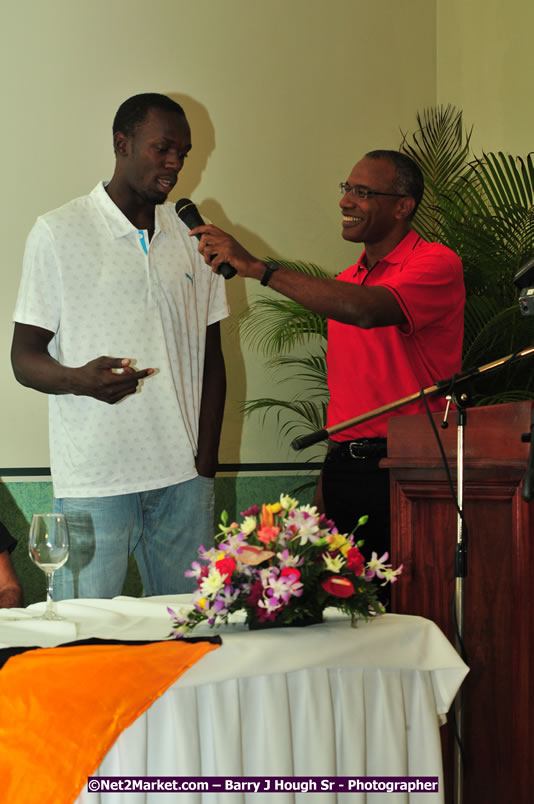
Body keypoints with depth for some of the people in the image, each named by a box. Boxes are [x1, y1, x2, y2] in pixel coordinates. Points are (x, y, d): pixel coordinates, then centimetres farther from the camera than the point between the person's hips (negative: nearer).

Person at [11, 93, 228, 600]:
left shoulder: (193, 238, 13)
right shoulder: (58, 233, 0)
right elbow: (25, 359, -1)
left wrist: (206, 463, 6)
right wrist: (82, 379, -23)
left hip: (183, 480, 4)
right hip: (92, 482, -4)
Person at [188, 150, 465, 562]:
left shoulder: (437, 264, -7)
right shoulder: (344, 282, 18)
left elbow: (366, 311, -26)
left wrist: (257, 266, -24)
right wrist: (326, 483, 16)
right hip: (344, 465, 7)